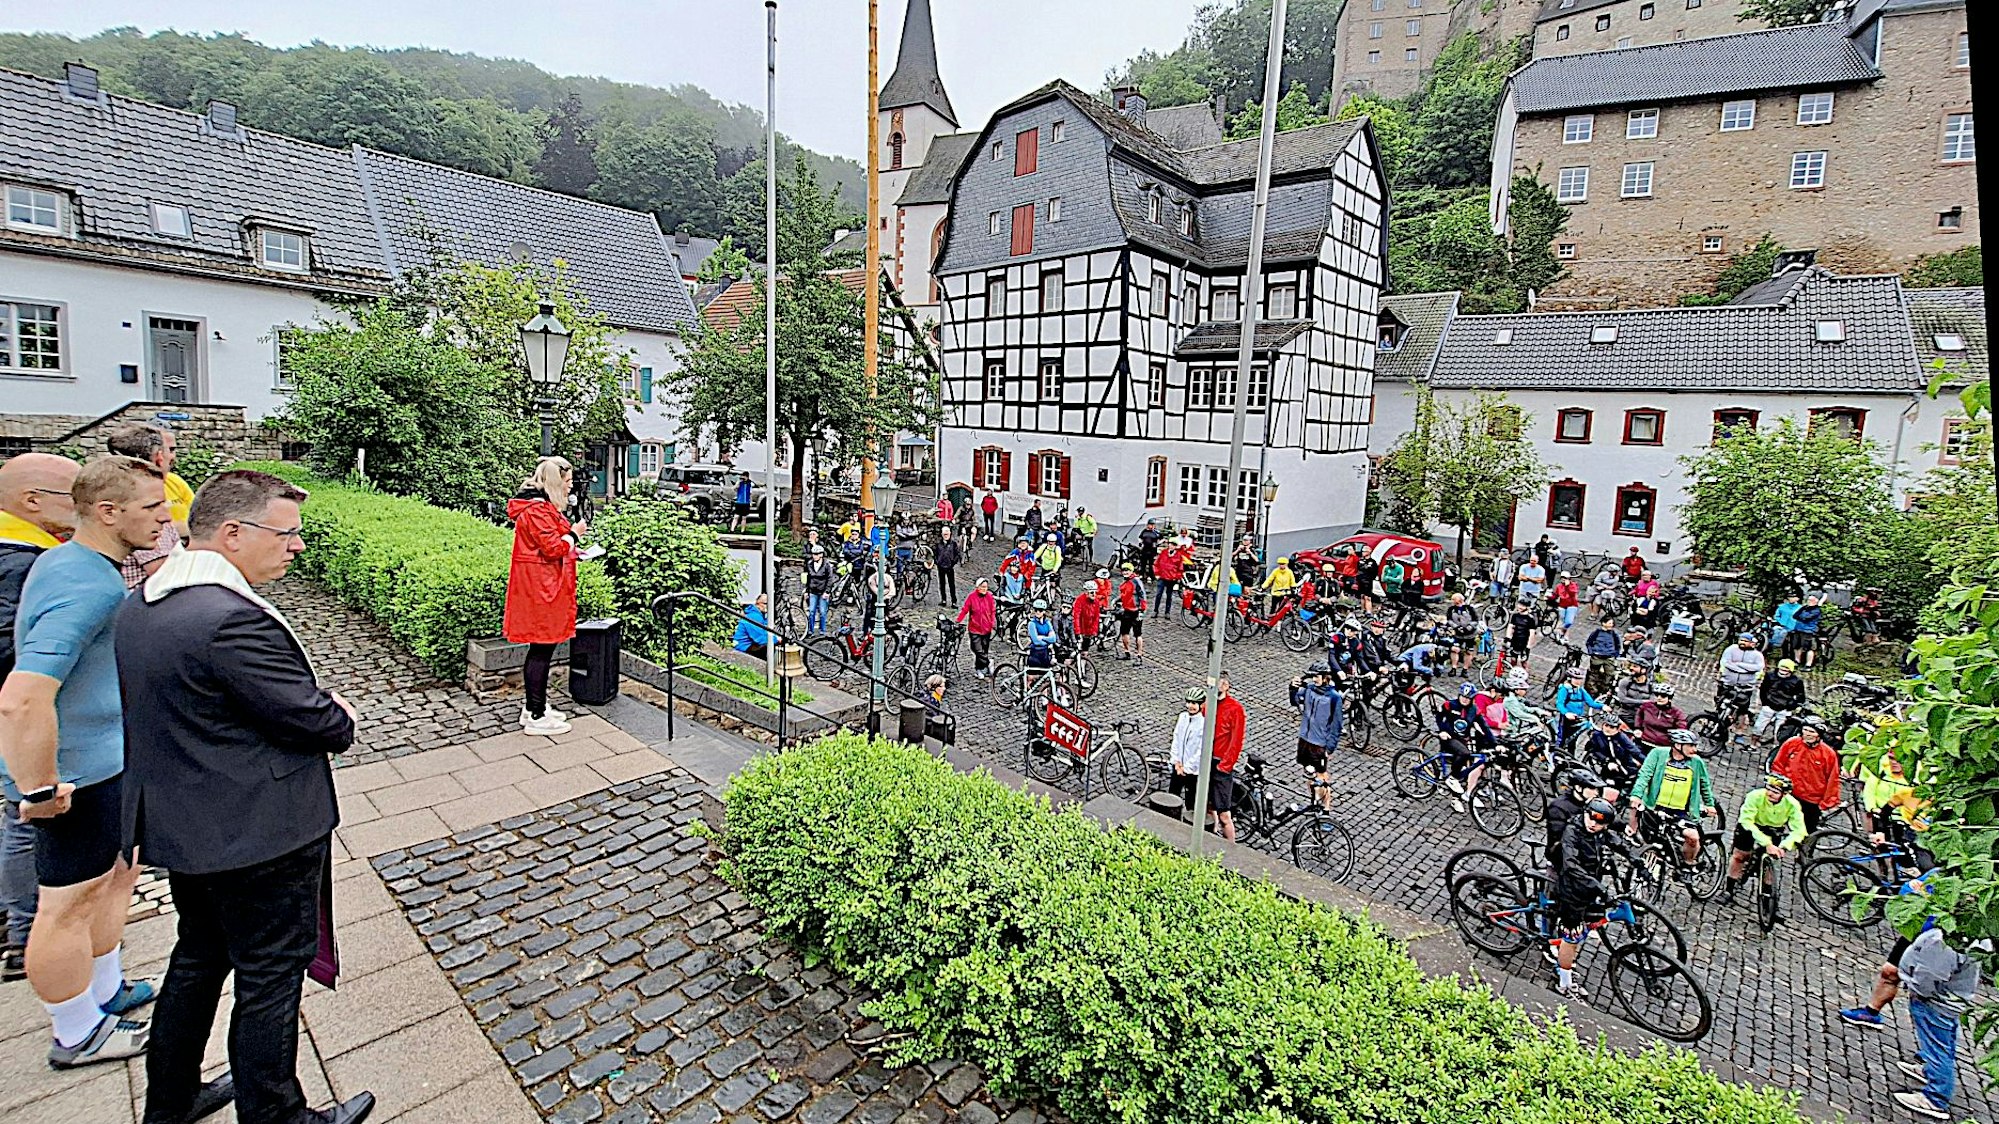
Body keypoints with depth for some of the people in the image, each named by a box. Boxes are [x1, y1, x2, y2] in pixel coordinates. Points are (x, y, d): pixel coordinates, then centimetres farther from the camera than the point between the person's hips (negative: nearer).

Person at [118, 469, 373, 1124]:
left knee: (200, 958, 26)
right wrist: (342, 719, -1)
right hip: (258, 837, -9)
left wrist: (322, 713, 4)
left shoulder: (137, 607, 3)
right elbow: (315, 720, -25)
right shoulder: (234, 618, -28)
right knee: (270, 978, 8)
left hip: (177, 825, 10)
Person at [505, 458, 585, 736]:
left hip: (543, 586, 11)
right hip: (540, 588, -11)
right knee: (541, 650, -4)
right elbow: (552, 548, -21)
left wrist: (570, 550, 13)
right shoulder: (537, 509, -17)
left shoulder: (542, 506, 17)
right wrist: (574, 534, -7)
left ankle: (534, 707, 26)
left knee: (542, 649, 16)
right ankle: (536, 717, 4)